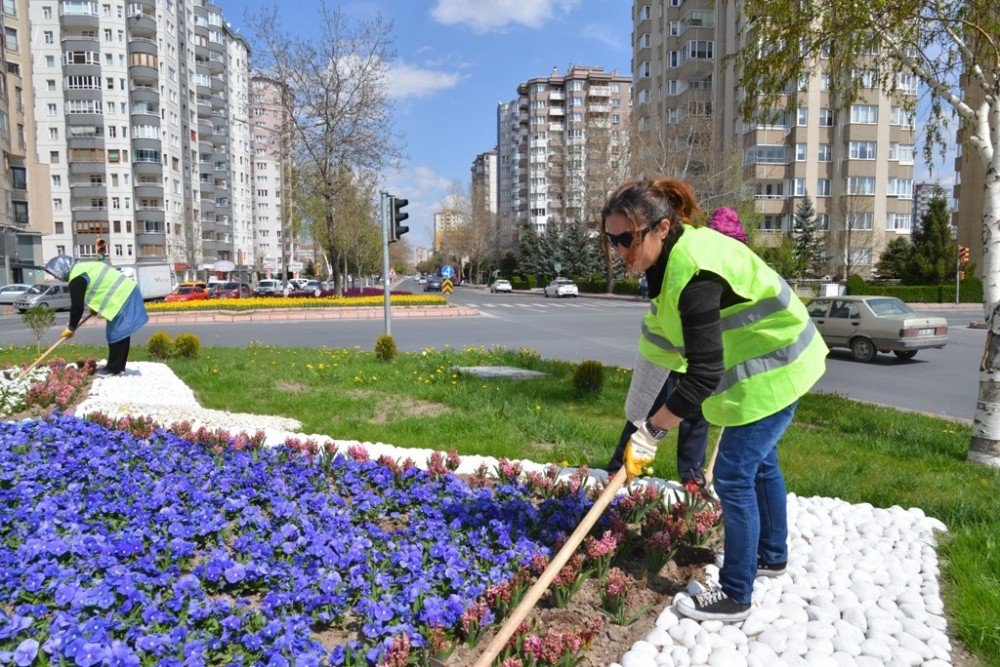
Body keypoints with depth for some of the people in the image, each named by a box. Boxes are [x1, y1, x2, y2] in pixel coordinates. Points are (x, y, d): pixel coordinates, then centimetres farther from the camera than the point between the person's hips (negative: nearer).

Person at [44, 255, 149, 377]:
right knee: (121, 333, 14)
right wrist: (96, 307, 20)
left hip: (122, 298, -11)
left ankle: (113, 369, 2)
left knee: (116, 334, -5)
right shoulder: (82, 267, 18)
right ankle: (119, 366, 21)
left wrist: (71, 328, 1)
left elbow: (77, 306, -11)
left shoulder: (76, 280, -13)